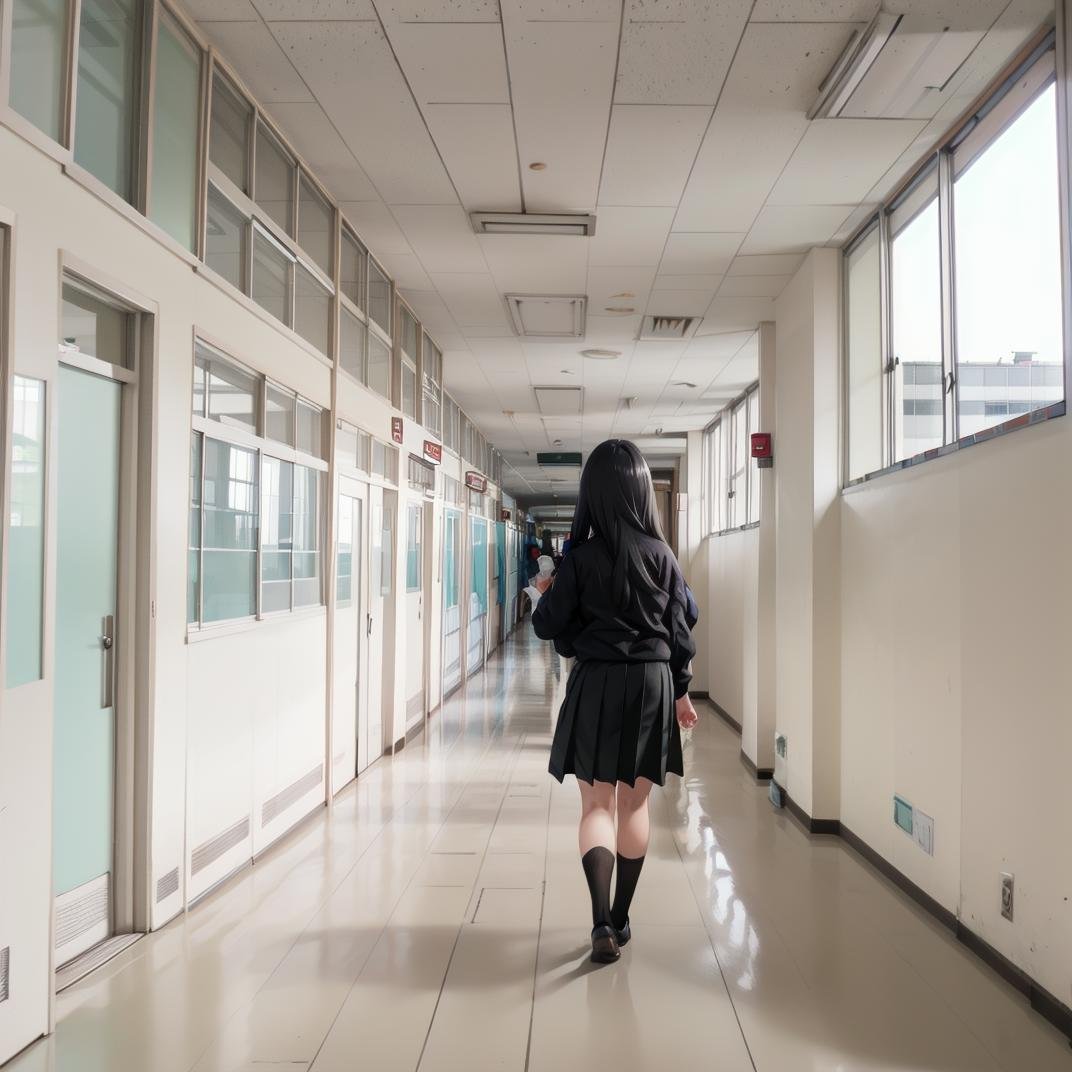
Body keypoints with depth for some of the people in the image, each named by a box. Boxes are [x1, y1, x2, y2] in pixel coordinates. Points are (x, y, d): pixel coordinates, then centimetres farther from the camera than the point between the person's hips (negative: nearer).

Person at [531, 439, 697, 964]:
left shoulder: (581, 558, -9)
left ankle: (602, 922, -10)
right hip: (652, 684, 2)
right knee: (635, 804, 14)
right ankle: (621, 917, 23)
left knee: (597, 806, 5)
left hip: (596, 686, -2)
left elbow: (549, 626, -5)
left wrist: (546, 594, 16)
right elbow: (679, 631, 2)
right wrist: (680, 692, 13)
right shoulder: (662, 556, -2)